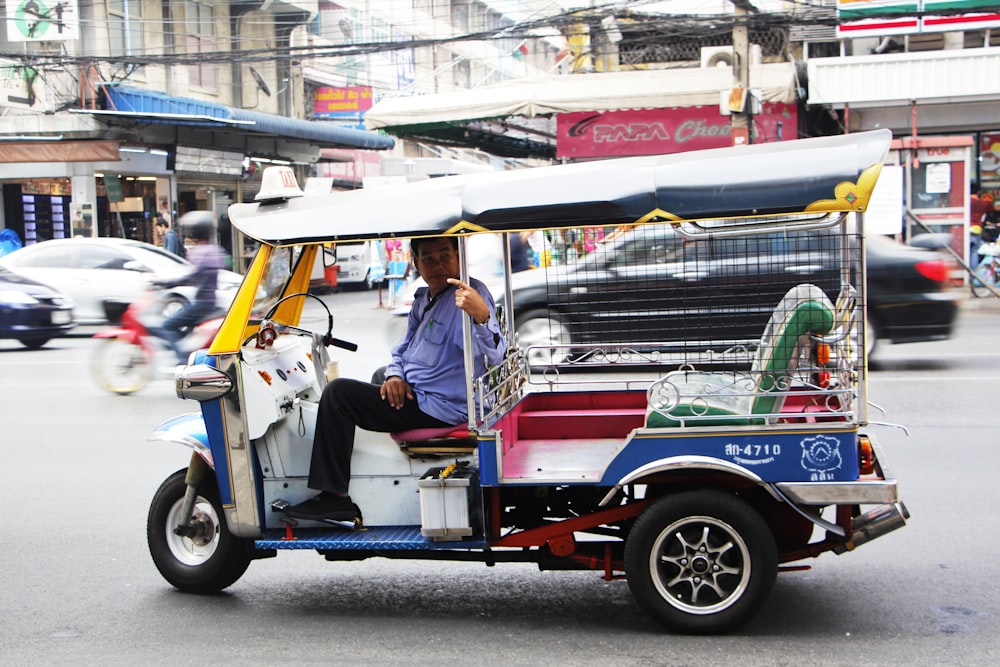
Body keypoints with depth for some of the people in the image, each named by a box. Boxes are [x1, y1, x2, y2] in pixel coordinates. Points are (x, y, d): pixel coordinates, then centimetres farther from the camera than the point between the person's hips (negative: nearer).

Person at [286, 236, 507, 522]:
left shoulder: (469, 295, -17)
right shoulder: (423, 299, 11)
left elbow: (494, 356, -31)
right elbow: (402, 350, 21)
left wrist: (481, 316, -51)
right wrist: (394, 375, -2)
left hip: (438, 409, -10)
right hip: (414, 396, 10)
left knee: (338, 393, -15)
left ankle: (333, 498, -11)